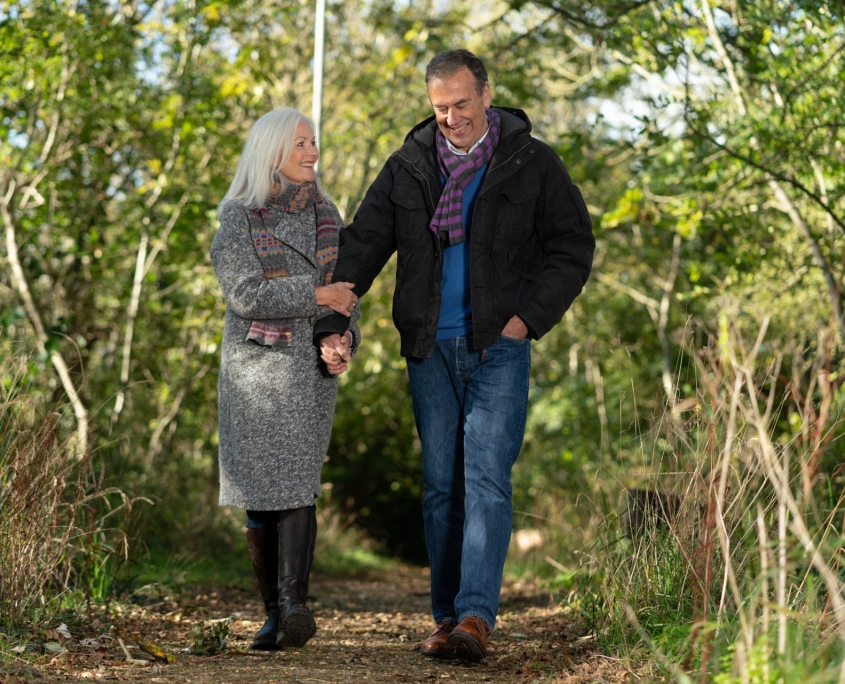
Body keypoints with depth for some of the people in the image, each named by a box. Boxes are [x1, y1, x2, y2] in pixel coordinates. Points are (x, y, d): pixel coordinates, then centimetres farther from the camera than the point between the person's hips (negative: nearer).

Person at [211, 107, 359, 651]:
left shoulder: (325, 214, 11)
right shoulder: (238, 218, -1)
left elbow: (345, 290, 14)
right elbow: (245, 293, -13)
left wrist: (345, 338, -5)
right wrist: (315, 295, -15)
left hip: (310, 367, 1)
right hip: (253, 363, -1)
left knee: (298, 483, -15)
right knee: (261, 492, 2)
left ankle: (295, 604, -24)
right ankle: (274, 612, 11)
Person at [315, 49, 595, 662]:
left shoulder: (532, 164, 1)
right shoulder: (408, 168, 7)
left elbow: (573, 246, 4)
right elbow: (362, 247, 7)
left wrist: (529, 316, -6)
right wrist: (332, 325, -3)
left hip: (499, 346, -3)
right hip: (430, 347, 3)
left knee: (487, 478, -14)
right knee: (440, 485, 5)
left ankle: (476, 616, -19)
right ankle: (447, 616, 11)